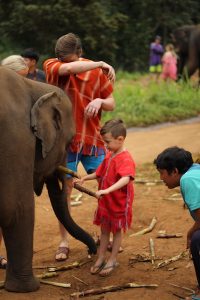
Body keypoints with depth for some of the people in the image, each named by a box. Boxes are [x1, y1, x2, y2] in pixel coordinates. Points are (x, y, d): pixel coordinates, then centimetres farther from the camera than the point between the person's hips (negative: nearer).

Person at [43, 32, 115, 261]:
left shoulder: (97, 72, -1)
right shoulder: (51, 66, -7)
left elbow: (111, 104, 6)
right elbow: (67, 69, -30)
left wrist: (100, 101, -17)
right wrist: (100, 64, -24)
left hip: (92, 138, 2)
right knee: (64, 190, 2)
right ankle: (64, 242, 12)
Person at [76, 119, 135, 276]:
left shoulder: (126, 159, -23)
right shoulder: (109, 155, 5)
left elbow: (125, 179, -39)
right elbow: (101, 173, 19)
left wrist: (107, 190, -50)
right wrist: (85, 178, 6)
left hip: (119, 203, -8)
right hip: (105, 202, 8)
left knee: (116, 231, 10)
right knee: (104, 229, 16)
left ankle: (112, 260, 22)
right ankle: (100, 258, 28)